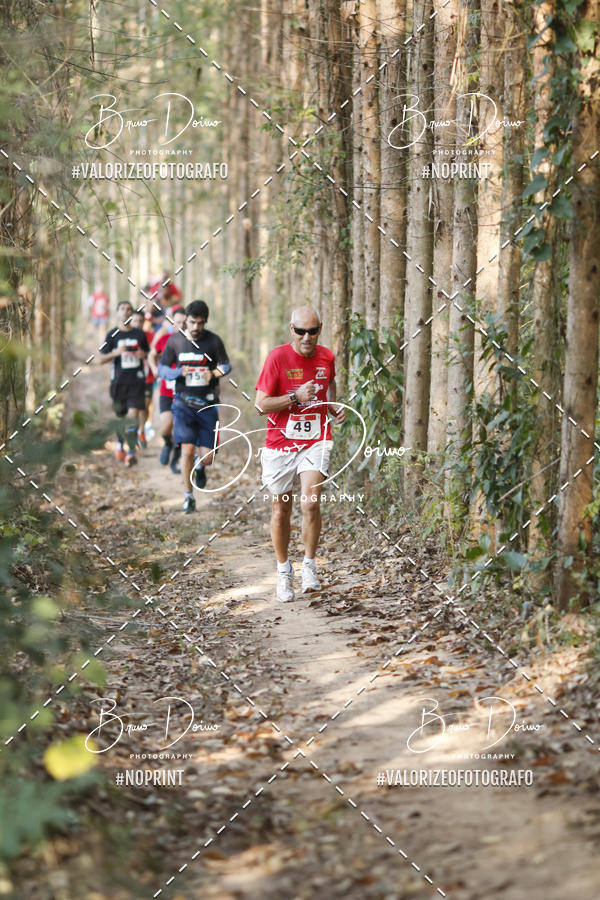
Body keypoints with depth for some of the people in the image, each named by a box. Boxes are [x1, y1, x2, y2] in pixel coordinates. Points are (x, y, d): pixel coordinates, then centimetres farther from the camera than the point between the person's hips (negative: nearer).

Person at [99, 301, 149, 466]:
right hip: (118, 380, 0)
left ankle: (131, 452, -16)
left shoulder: (139, 334, 7)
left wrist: (143, 354, -3)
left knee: (133, 414, -15)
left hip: (136, 380, 0)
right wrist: (116, 352, -19)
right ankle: (120, 444, 39)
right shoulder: (112, 335, 3)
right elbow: (101, 359, -1)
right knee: (120, 415, 11)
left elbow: (147, 352, 21)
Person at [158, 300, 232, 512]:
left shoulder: (213, 341, -2)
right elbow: (162, 368, 6)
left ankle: (200, 467, 37)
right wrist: (179, 372, -14)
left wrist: (214, 374, -16)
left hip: (207, 404, 0)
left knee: (208, 456, -2)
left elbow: (226, 366, 6)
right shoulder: (174, 341, 0)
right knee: (187, 449, -11)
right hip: (183, 402, 0)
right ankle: (188, 496, 5)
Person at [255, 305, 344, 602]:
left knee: (310, 503, -18)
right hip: (280, 443, -1)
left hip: (315, 441, 1)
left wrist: (333, 405, 7)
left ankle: (310, 565, 0)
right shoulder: (277, 357, -9)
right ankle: (283, 570, 27)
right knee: (280, 510, 7)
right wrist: (296, 397, -20)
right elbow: (261, 404, -9)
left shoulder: (326, 357, 3)